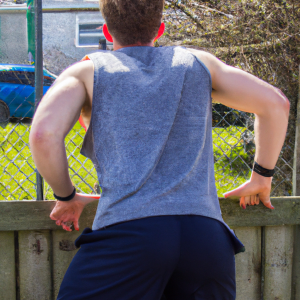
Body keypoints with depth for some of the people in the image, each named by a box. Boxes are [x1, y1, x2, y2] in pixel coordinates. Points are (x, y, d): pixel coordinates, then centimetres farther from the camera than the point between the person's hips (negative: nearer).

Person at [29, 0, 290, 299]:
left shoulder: (87, 71, 16)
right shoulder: (197, 63, 24)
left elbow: (43, 134, -2)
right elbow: (275, 103, 21)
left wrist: (66, 197, 15)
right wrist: (261, 179, 31)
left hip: (126, 231, -3)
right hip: (207, 236, 3)